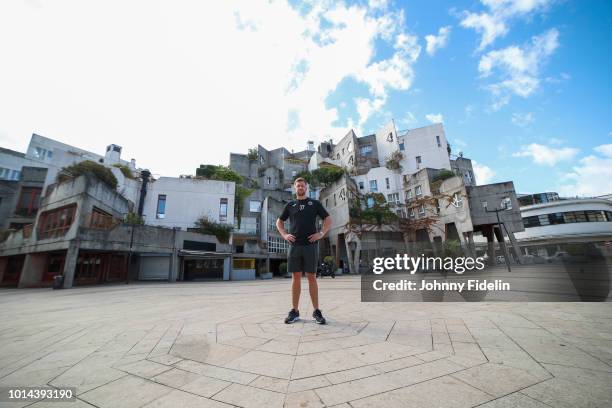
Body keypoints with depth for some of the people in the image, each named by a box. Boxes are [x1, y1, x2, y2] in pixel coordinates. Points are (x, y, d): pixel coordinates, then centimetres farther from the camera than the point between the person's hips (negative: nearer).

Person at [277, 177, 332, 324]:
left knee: (312, 277, 2)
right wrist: (284, 235, 4)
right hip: (294, 246, 2)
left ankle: (317, 311, 12)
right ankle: (295, 311, 15)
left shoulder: (314, 203, 9)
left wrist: (321, 233, -4)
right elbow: (279, 222, 20)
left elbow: (328, 219, 9)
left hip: (310, 245, -1)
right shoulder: (290, 205, 13)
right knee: (296, 278, 6)